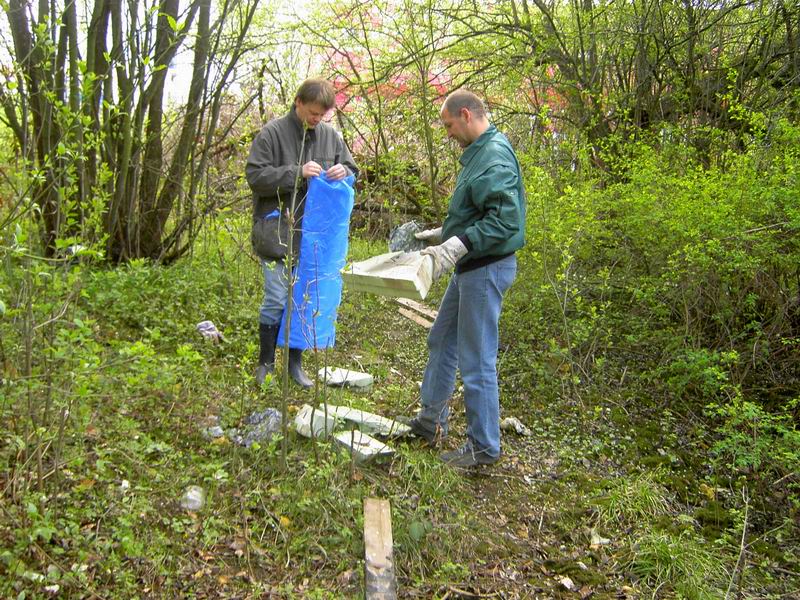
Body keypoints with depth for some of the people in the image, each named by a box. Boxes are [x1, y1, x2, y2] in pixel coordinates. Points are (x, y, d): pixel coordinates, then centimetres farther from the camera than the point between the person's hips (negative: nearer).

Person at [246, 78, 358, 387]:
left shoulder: (331, 135, 7)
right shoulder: (272, 132, -6)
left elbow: (352, 172, 15)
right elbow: (255, 176, -11)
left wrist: (343, 173, -10)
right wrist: (297, 173, -21)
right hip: (278, 233, -4)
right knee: (276, 300, -2)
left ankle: (295, 363, 24)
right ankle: (265, 362, 17)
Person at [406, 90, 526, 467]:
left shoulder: (494, 156, -19)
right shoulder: (478, 153, 13)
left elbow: (506, 219, -29)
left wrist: (458, 246, -33)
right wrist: (443, 235, 19)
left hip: (486, 269, -11)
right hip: (469, 267, 11)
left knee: (476, 360, -2)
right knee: (441, 341, 20)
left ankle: (483, 447, 13)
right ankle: (431, 420, 35)